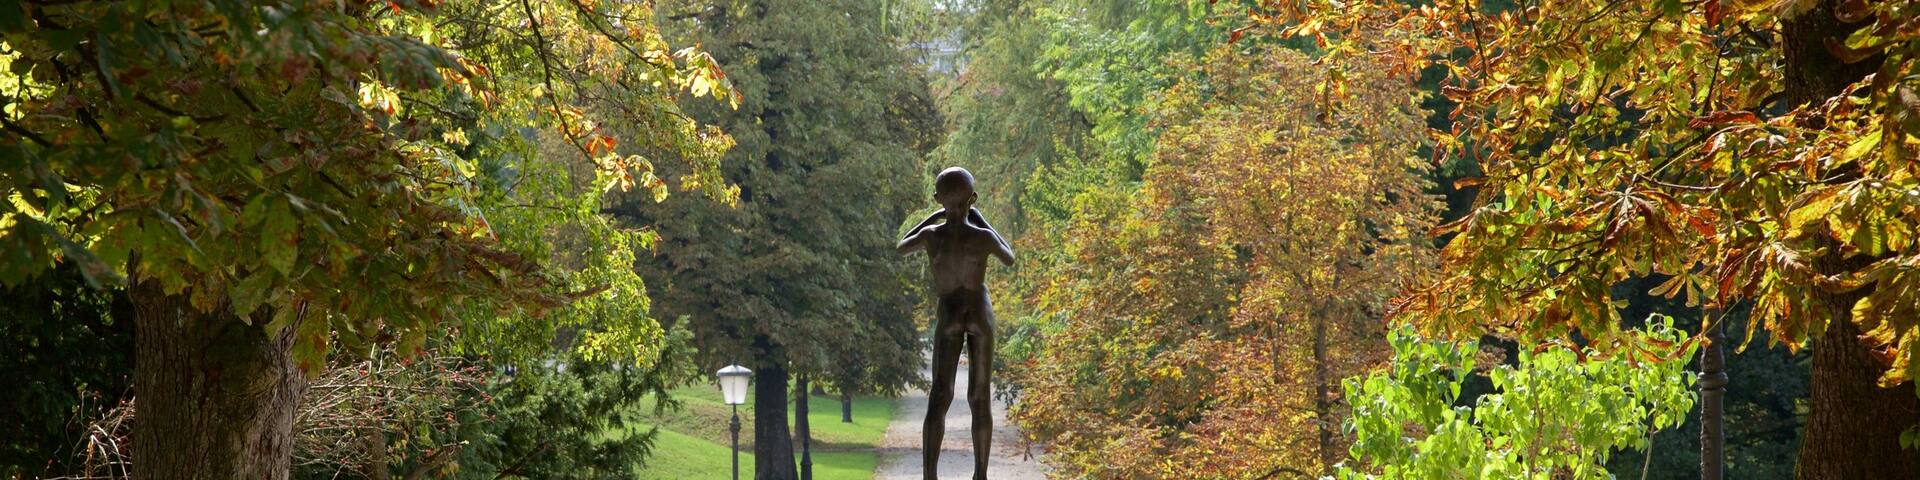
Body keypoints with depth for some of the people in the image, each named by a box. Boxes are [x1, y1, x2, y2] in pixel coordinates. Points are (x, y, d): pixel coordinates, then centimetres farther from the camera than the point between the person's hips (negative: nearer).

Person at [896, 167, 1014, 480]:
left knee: (939, 399, -7)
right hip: (980, 313, 0)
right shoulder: (983, 237, -14)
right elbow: (1009, 259, 8)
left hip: (948, 316, 0)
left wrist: (934, 216, 17)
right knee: (980, 398, 8)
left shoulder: (930, 235, -10)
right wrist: (981, 220, 10)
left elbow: (901, 248, 13)